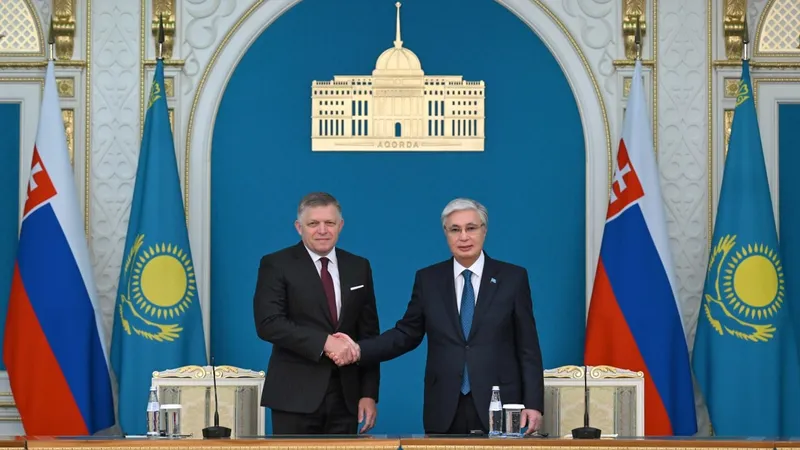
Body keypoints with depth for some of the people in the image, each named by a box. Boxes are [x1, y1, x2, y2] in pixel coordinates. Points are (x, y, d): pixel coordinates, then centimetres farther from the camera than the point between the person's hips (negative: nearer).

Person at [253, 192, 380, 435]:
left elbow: (369, 334, 12)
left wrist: (369, 394, 5)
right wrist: (324, 342, -20)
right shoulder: (276, 265, 0)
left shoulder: (359, 268, 12)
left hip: (345, 396, 4)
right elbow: (268, 323, -12)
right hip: (295, 396, -3)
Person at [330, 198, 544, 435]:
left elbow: (528, 349, 1)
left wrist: (533, 404, -6)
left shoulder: (513, 277, 2)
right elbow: (407, 334, 9)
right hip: (444, 411, 2)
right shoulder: (428, 279, 7)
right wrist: (360, 349, -6)